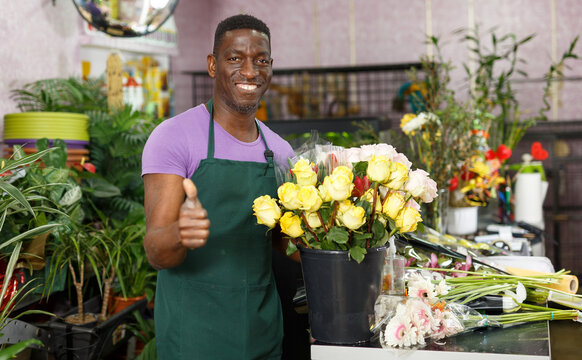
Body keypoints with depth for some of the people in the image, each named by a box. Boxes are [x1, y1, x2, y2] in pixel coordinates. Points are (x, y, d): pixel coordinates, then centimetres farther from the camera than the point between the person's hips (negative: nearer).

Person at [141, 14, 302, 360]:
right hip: (194, 331, -5)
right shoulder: (173, 136, -11)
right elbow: (156, 252, -17)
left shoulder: (281, 150, 7)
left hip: (264, 329, 5)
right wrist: (179, 236, -39)